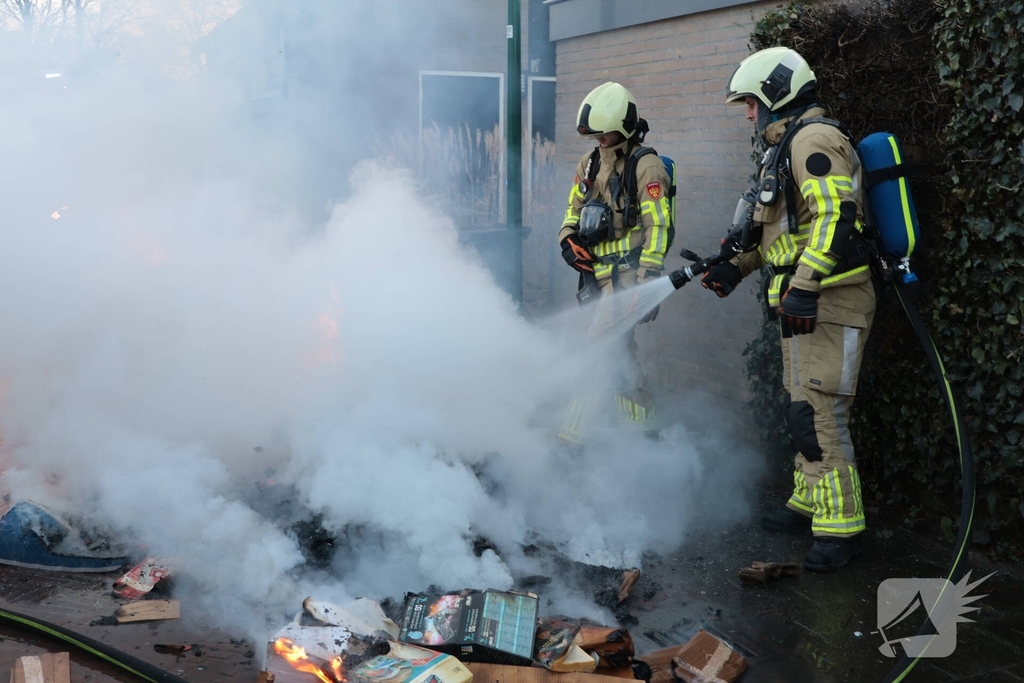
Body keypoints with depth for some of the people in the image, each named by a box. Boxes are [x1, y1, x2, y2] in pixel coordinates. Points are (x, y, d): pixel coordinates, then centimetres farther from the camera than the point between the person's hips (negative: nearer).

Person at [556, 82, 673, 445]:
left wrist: (648, 284, -21)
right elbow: (574, 208, 22)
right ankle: (643, 423, 25)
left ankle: (574, 434, -8)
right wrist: (568, 239, 0)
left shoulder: (645, 166, -11)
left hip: (627, 275, -8)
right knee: (620, 350, 14)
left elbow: (658, 228, -15)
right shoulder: (590, 163, 13)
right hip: (599, 273, 8)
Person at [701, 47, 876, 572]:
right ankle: (808, 503, 29)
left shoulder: (813, 139, -13)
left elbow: (835, 217, -25)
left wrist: (804, 286, -31)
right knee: (804, 409, 17)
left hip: (826, 303, -11)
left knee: (817, 414, -11)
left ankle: (840, 526, -4)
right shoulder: (787, 147, 21)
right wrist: (736, 268, 18)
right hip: (804, 303, 11)